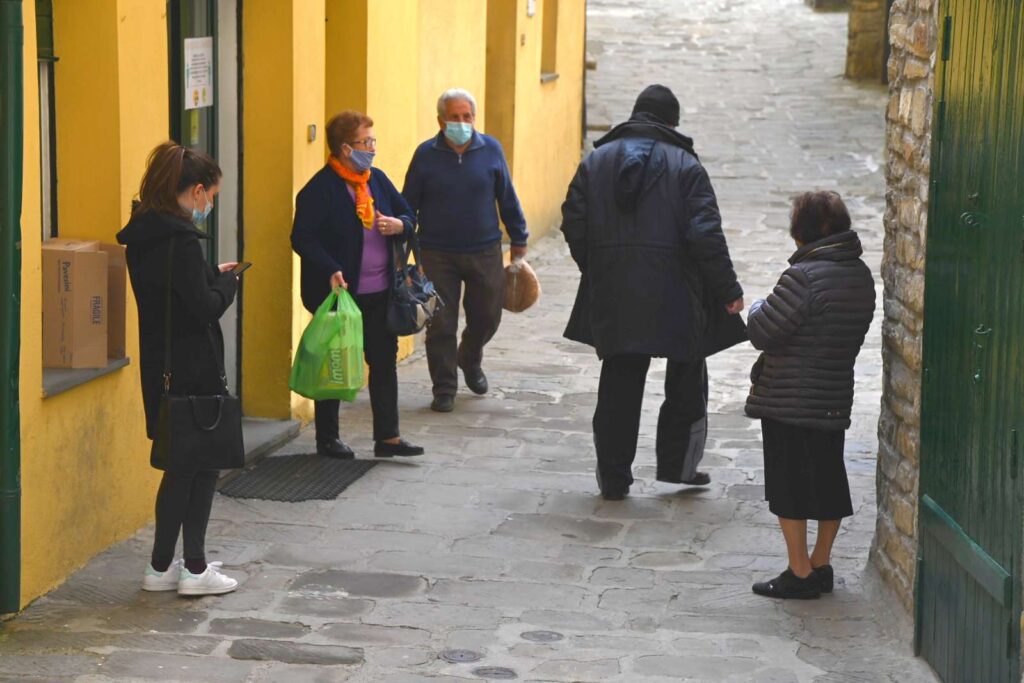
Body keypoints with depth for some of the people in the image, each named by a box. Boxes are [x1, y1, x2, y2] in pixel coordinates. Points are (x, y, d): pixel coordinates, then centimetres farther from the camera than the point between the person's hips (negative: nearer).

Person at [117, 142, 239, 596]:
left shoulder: (143, 233, 9)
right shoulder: (180, 239, -20)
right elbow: (204, 308, -20)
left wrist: (213, 276, 11)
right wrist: (227, 282, -2)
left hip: (161, 366, 9)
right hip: (192, 370, -9)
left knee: (182, 464, 16)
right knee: (202, 465, 2)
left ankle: (162, 567, 20)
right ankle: (195, 570, 8)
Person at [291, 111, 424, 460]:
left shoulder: (377, 179, 9)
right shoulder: (320, 189, -13)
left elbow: (408, 217, 18)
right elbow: (302, 238, -16)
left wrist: (398, 225, -6)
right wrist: (330, 271, -28)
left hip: (379, 292, 7)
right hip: (339, 293, -7)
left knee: (385, 361, 9)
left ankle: (387, 436, 18)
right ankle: (327, 438, 18)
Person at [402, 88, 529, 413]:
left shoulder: (491, 149, 0)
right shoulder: (426, 154, -3)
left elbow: (507, 199, 9)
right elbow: (408, 204, 4)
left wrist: (518, 240, 12)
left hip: (484, 252, 2)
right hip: (438, 255, -1)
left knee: (487, 316, 10)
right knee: (440, 324, 0)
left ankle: (470, 360, 41)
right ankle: (444, 389, 13)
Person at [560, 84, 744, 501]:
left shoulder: (596, 161, 7)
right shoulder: (685, 165, -4)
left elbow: (574, 225, 5)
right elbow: (705, 235, -10)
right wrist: (728, 290, -4)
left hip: (612, 295, 3)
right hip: (673, 294, -3)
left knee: (618, 384, 8)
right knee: (686, 379, 15)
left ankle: (614, 478, 9)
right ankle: (677, 463, 16)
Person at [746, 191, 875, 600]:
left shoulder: (804, 276, -21)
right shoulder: (862, 276, 5)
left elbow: (763, 333, -17)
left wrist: (756, 309, 3)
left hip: (789, 403, -8)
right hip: (835, 400, 8)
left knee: (789, 488, 2)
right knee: (828, 483, 15)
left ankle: (799, 573, 6)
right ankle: (821, 566, 24)